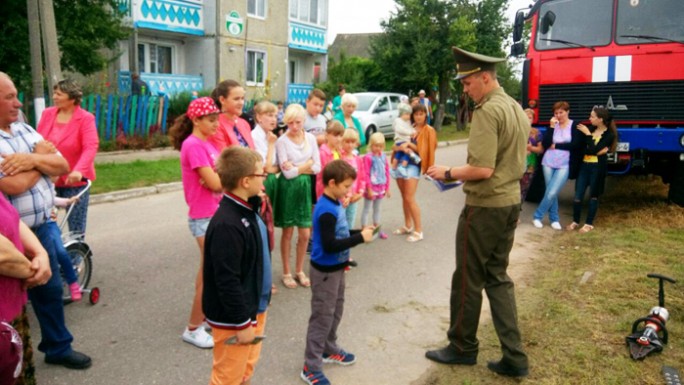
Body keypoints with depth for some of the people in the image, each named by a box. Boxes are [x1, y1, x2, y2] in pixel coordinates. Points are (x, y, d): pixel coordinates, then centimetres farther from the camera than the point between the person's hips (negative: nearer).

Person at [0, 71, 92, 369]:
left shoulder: (24, 130, 6)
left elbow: (62, 166, 2)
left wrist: (32, 159, -17)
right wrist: (41, 158, -9)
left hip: (41, 228, 7)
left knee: (49, 290, 19)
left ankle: (58, 347, 37)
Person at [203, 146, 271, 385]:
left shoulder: (247, 209, 4)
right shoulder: (226, 225, -29)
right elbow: (227, 281, -28)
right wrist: (242, 322, -20)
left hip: (254, 307, 9)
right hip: (233, 317, -9)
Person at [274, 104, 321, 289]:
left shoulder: (311, 138, 2)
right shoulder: (282, 141, -10)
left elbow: (317, 168, -1)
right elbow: (287, 173, -15)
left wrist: (297, 168, -11)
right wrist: (307, 164, -7)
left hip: (305, 187, 4)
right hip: (288, 188, -4)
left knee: (305, 234, 8)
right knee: (288, 233, 7)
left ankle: (299, 271, 26)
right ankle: (286, 273, 22)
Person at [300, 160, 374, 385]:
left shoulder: (336, 204, 3)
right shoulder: (326, 211, -26)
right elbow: (329, 245, -28)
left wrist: (360, 232, -1)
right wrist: (360, 238, -24)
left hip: (336, 268, 9)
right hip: (325, 271, -9)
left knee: (335, 312, 22)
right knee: (322, 317, 0)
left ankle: (329, 350, 41)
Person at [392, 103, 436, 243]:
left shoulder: (428, 130, -1)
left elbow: (424, 150, -8)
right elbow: (394, 146, 7)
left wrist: (409, 144, -16)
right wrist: (401, 147, -15)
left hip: (414, 165, -5)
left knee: (410, 198, -10)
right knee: (404, 197, 12)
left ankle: (418, 231, -2)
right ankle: (408, 226, 25)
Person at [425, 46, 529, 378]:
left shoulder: (487, 111, -18)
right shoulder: (517, 109, 12)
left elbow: (482, 169, -25)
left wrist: (447, 173, -10)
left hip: (484, 207, -9)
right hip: (511, 202, 9)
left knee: (468, 280, 7)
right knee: (498, 278, 15)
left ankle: (462, 347, 24)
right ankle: (514, 357, 17)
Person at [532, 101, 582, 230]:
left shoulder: (575, 126, 0)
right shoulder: (552, 125, 6)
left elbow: (575, 144, -12)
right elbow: (545, 144, -7)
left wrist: (556, 145, -7)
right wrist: (551, 126, -12)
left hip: (564, 165, -3)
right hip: (548, 163, 3)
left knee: (552, 193, -10)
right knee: (551, 193, 6)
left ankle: (537, 216, 6)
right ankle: (554, 219, 20)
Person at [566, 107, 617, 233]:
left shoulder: (609, 134, -8)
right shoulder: (590, 129, 6)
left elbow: (593, 150, -20)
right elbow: (582, 148, 0)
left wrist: (587, 134, -16)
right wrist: (597, 151, -15)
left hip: (598, 167, -4)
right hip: (584, 165, 4)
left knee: (593, 196, 6)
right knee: (578, 196, 3)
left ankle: (589, 224, 18)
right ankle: (575, 221, 18)